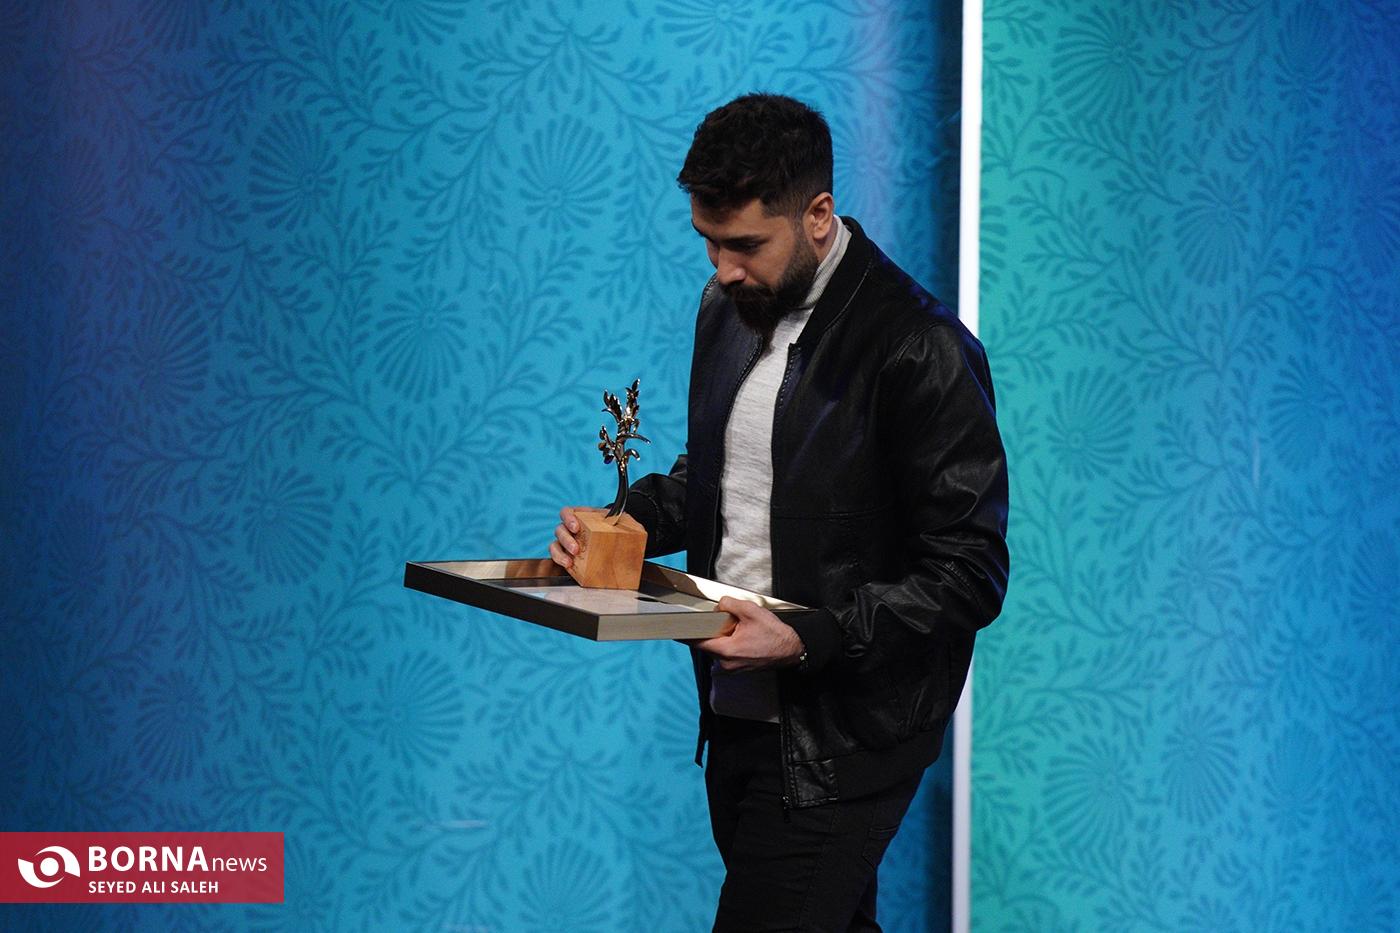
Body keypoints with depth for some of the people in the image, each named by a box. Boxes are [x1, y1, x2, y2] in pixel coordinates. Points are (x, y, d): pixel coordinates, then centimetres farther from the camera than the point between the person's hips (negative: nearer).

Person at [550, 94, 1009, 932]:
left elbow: (969, 576, -17)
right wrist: (626, 519, 0)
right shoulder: (728, 307, 6)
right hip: (735, 719, 8)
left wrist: (807, 640, -26)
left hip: (839, 745, -8)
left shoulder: (921, 350, -18)